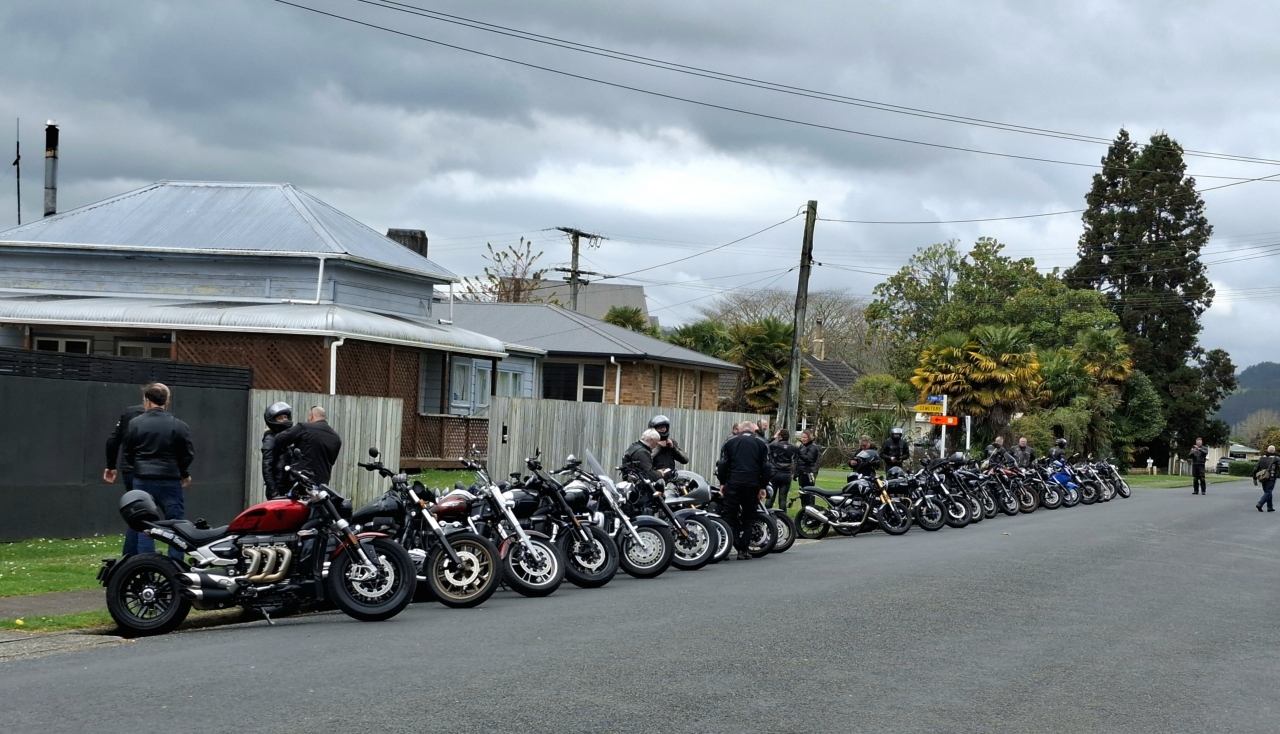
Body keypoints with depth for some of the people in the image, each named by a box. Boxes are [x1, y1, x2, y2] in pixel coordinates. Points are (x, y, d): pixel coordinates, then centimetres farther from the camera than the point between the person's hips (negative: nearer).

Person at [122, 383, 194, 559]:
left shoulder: (135, 424, -2)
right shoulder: (179, 426, -5)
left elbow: (128, 454, 5)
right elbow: (188, 455, 0)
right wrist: (184, 474, 19)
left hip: (142, 480, 1)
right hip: (170, 482, -1)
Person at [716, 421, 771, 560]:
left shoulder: (730, 442, 8)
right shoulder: (761, 444, 10)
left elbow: (722, 464, 2)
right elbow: (765, 467, 6)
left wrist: (722, 482, 9)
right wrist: (763, 486, 11)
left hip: (733, 483, 0)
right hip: (752, 485, 0)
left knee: (729, 517, 3)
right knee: (748, 518, 6)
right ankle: (743, 550, 3)